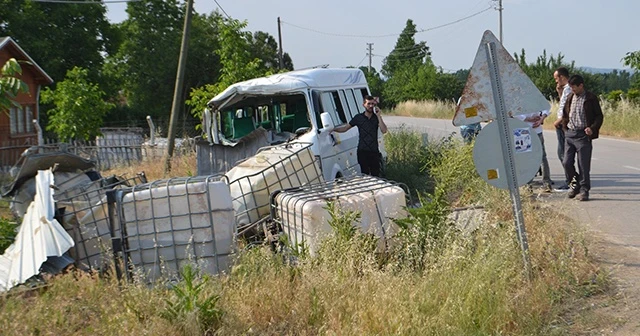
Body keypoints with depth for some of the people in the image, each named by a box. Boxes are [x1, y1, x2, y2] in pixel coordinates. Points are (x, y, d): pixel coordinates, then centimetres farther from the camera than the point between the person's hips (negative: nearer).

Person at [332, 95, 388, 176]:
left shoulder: (377, 117, 5)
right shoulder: (358, 117, 5)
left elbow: (384, 131, -9)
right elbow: (345, 128, 8)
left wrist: (378, 116, -12)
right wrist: (332, 129, -2)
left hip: (374, 151, 0)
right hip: (362, 151, 0)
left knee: (375, 175, 3)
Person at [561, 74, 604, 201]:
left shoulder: (591, 98, -3)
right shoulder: (570, 97, 12)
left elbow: (599, 116, -2)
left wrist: (593, 129, -15)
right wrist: (565, 127, 13)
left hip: (583, 134, -5)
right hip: (569, 134, 5)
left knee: (583, 164, -3)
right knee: (567, 162, 3)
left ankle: (584, 190, 5)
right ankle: (575, 186, 21)